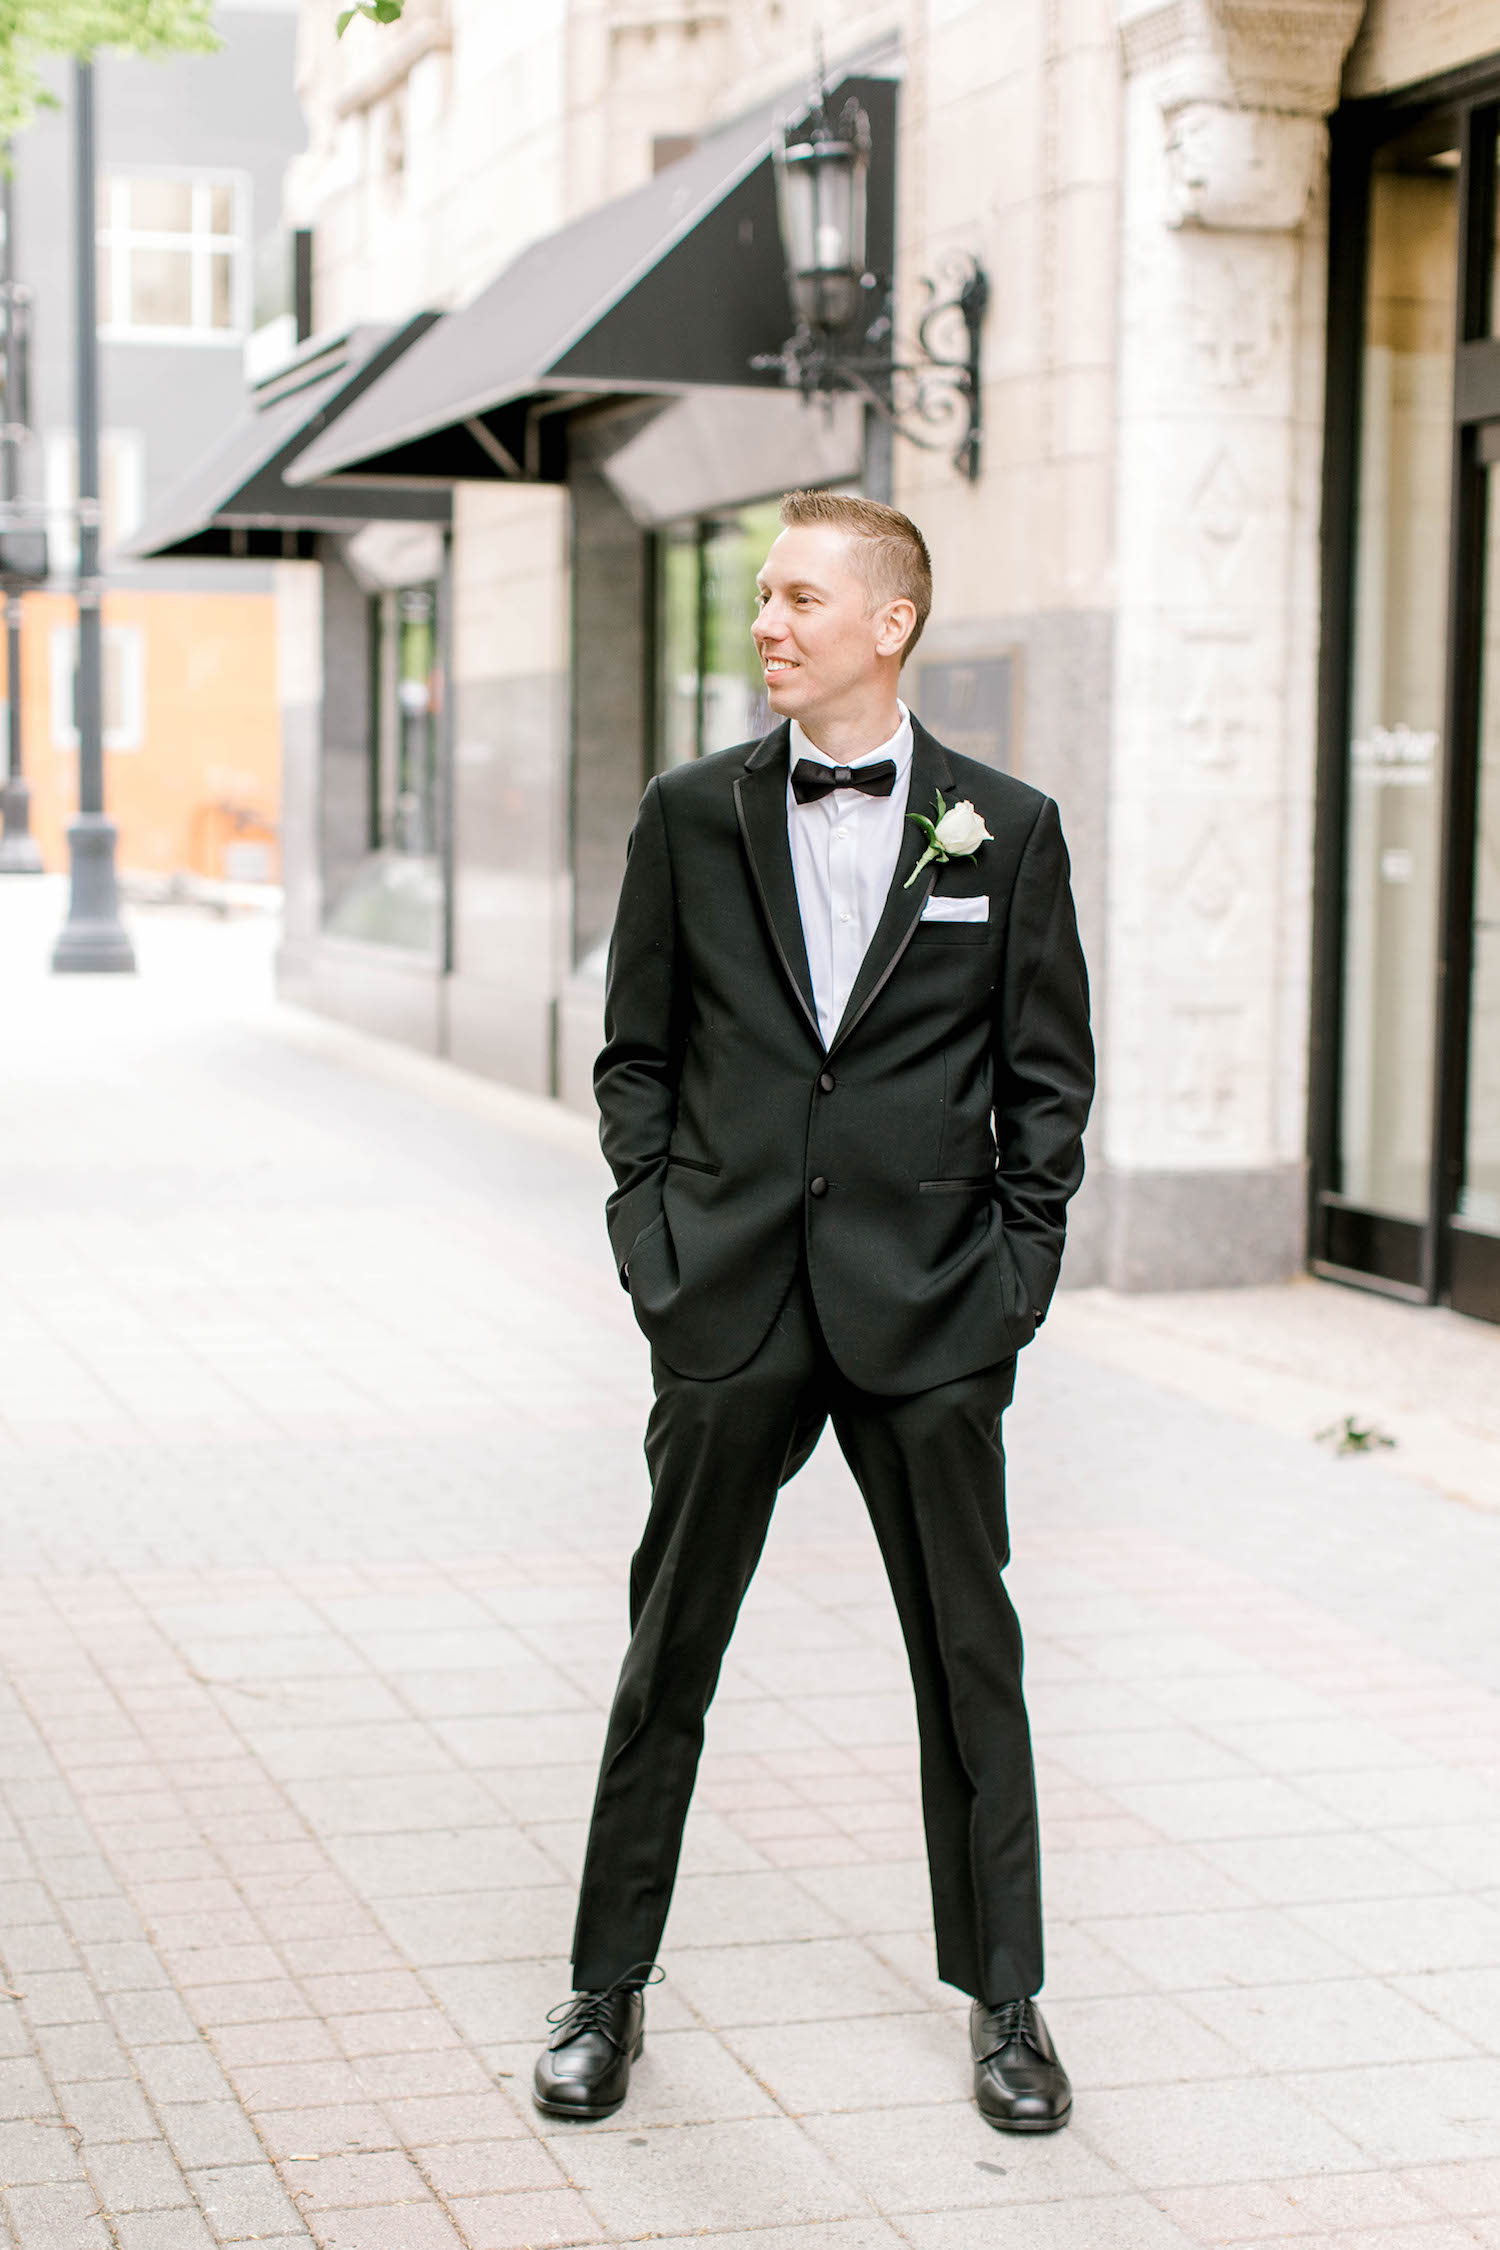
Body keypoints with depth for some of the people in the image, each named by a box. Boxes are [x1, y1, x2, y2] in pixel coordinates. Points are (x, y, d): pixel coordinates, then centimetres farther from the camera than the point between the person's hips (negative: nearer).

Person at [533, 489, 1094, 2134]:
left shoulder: (1005, 830, 2)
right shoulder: (690, 817, 5)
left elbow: (1047, 1077, 5)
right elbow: (636, 1051, 10)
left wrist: (1018, 1266, -1)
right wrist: (652, 1228, 0)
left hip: (930, 1315, -1)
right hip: (731, 1310, 1)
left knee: (969, 1658, 7)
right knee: (668, 1655, 8)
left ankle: (1002, 1998, 22)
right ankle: (608, 1989, 21)